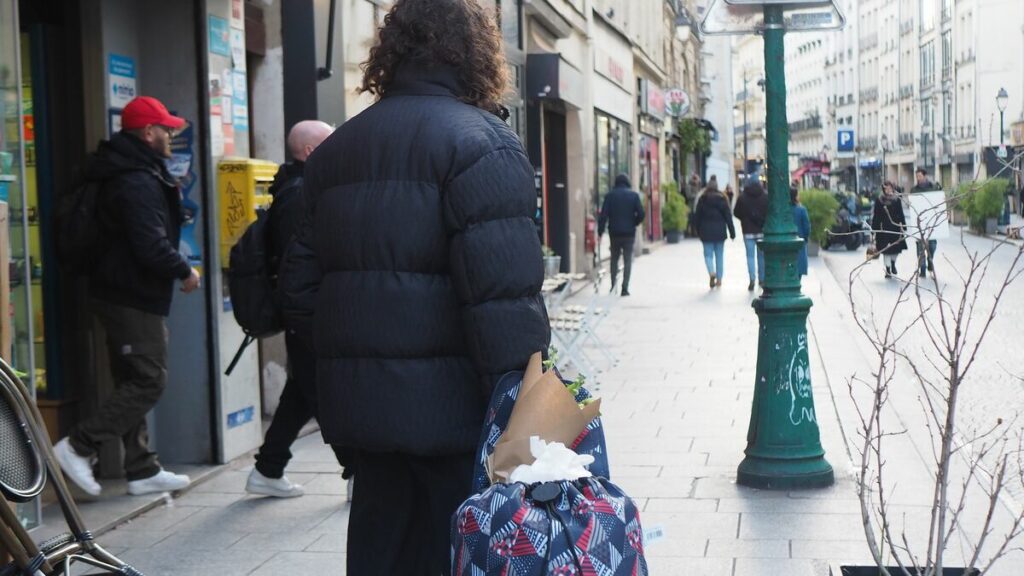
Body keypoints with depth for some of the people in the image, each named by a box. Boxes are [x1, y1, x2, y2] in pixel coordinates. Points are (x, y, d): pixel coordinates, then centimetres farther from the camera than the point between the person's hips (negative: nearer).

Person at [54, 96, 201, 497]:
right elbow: (152, 247, -25)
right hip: (134, 298, -11)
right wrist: (185, 272, -10)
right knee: (149, 381, -7)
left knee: (133, 382, 13)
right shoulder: (139, 183, -18)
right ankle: (78, 446, -6)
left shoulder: (128, 175, 15)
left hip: (120, 295, 11)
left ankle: (142, 470, 19)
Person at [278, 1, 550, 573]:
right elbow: (504, 296, -20)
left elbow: (302, 284, 15)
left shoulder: (334, 150, 14)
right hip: (450, 404, -6)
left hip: (358, 404, 7)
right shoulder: (480, 141, -10)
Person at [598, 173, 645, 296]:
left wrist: (600, 231, -3)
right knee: (628, 260, 3)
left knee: (614, 259, 15)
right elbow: (641, 214, -7)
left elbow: (604, 214, -6)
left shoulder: (610, 195, 0)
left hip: (614, 232, 1)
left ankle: (613, 285, 10)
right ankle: (625, 288, -6)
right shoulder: (634, 195, -1)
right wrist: (633, 224, 10)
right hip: (629, 233, -1)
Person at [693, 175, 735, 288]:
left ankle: (712, 272, -23)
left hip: (706, 232, -1)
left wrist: (698, 230, 11)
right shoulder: (722, 199, -3)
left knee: (708, 254, 4)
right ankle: (719, 279, 13)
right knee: (719, 255, 10)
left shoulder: (702, 199, -3)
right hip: (719, 231, 1)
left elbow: (697, 216, 0)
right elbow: (728, 216, -3)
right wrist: (732, 232, 1)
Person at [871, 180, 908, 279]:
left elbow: (901, 215, 6)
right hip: (884, 228, -2)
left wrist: (903, 226, 1)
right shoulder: (879, 201, -2)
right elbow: (876, 216, -1)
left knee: (896, 249, 9)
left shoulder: (897, 200, 4)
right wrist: (875, 228, -4)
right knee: (887, 249, -1)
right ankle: (888, 270, 8)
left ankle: (893, 264, 36)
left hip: (896, 227, 2)